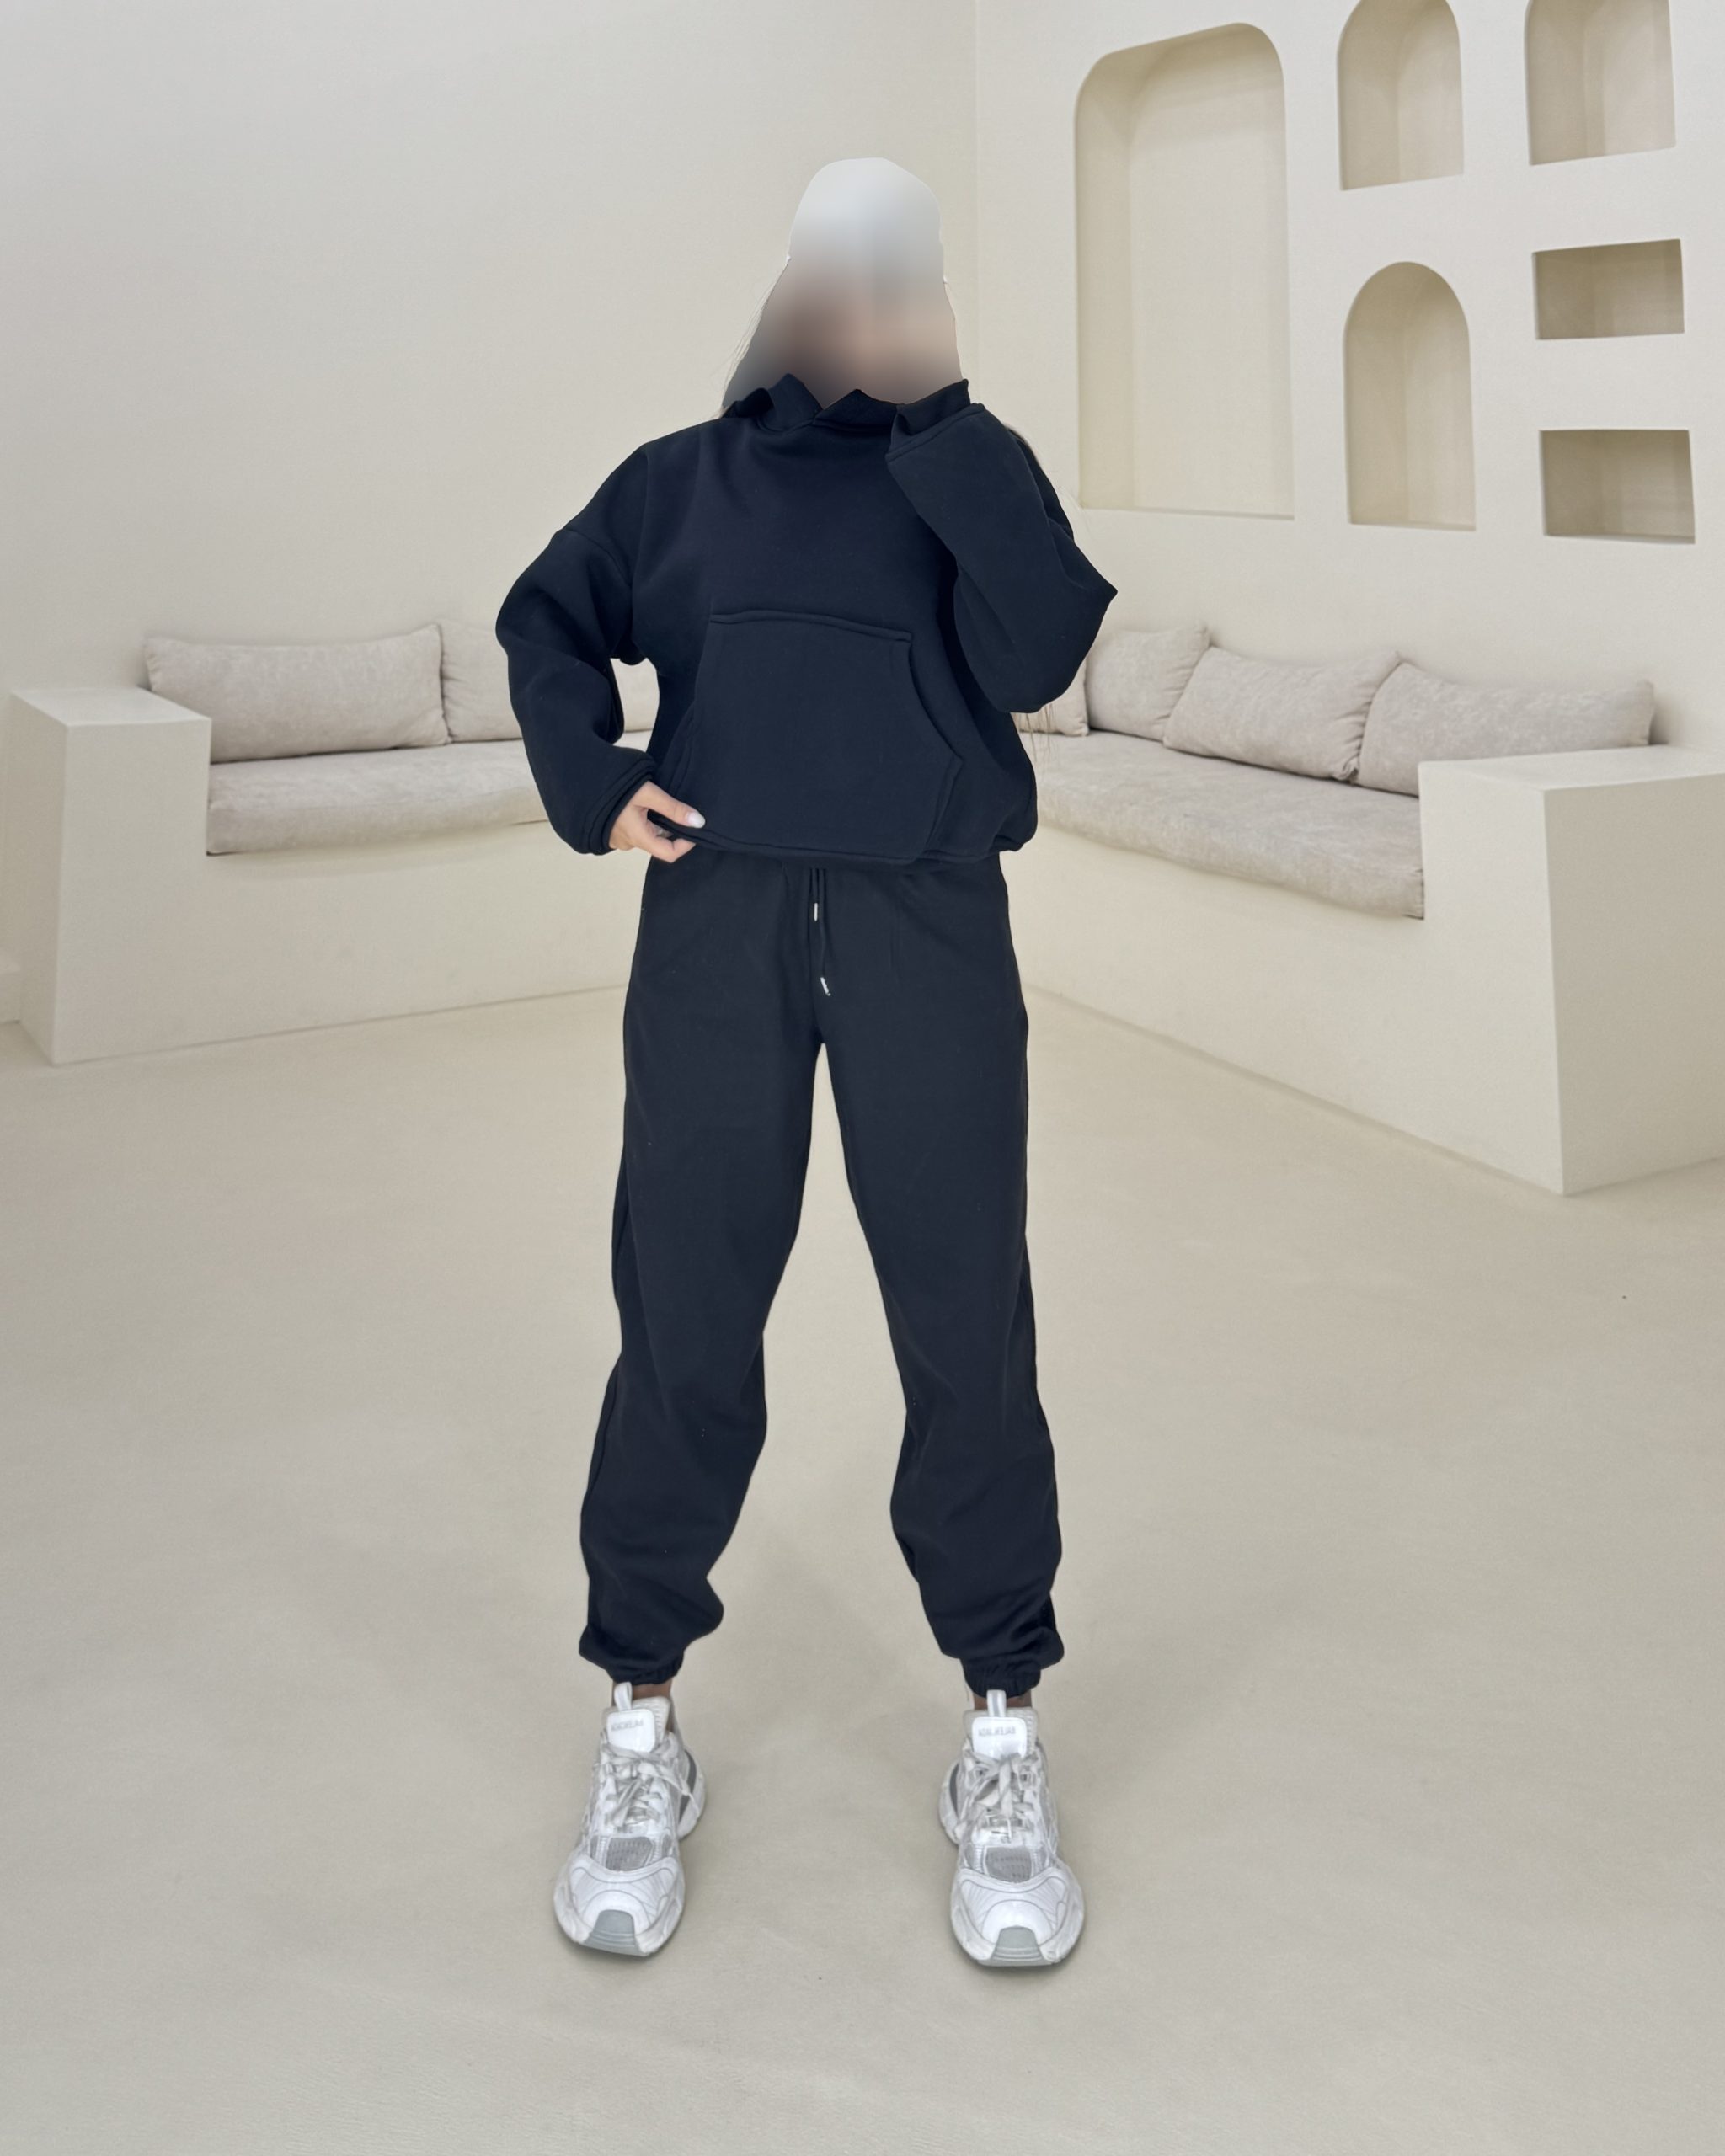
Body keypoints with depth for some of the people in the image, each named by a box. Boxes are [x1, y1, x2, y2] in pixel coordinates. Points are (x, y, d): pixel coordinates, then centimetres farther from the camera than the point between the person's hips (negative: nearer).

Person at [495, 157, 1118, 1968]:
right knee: (682, 1332, 1)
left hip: (931, 930, -1)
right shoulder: (681, 476, 15)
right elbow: (546, 617, 23)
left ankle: (1003, 1743, 15)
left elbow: (1035, 658, -5)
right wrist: (591, 782, 5)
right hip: (716, 924, 1)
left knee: (967, 1332, -1)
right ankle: (640, 1733, 17)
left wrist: (937, 423, -7)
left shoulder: (973, 469, 11)